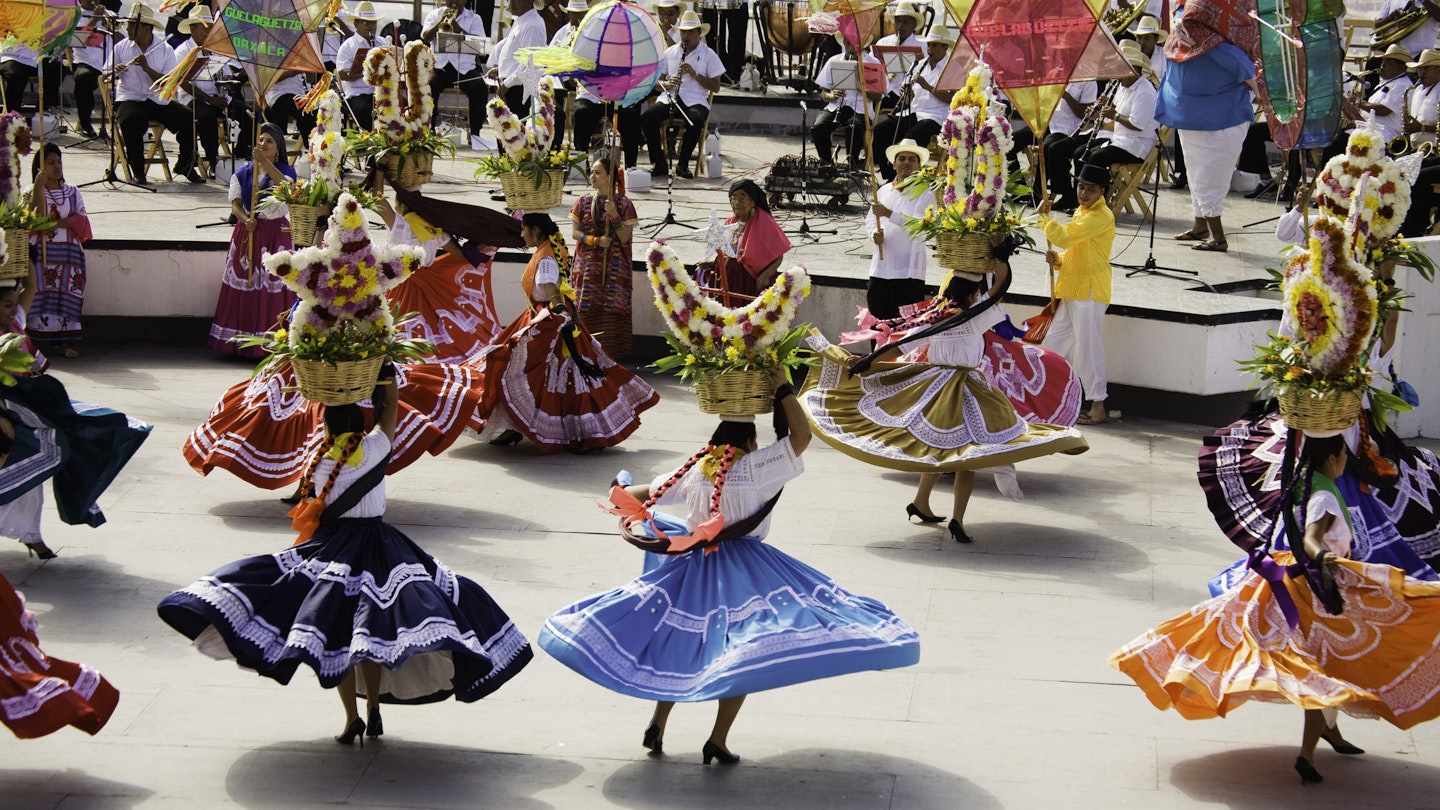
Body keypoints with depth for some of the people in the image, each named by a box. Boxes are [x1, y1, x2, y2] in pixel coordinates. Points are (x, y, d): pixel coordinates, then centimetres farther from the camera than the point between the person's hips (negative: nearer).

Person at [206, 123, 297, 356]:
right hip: (247, 233, 3)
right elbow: (235, 204, 1)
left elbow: (285, 184, -23)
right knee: (244, 286, 0)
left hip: (276, 234, -3)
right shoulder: (243, 173, 9)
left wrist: (265, 161, -31)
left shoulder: (286, 171, 2)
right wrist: (245, 220, -19)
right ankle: (242, 340, 4)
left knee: (273, 286, -7)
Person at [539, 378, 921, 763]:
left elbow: (639, 495, 13)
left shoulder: (693, 471, 4)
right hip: (743, 573, -5)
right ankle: (718, 740, 0)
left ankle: (657, 727, 19)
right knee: (744, 652, 3)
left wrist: (621, 493, 36)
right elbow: (801, 435, -11)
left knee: (681, 643, 19)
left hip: (693, 571, 5)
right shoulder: (753, 468, -11)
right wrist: (783, 390, -3)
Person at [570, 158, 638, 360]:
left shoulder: (623, 203, -2)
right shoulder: (584, 201, 6)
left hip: (615, 267, -3)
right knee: (587, 310, 1)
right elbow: (575, 232, 3)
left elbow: (624, 237, -7)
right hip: (588, 265, 3)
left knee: (611, 311, -5)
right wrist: (596, 241, -12)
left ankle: (610, 355, 2)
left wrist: (614, 215, -20)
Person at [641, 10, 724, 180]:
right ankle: (660, 164, -15)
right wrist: (667, 83, -9)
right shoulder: (670, 52, 15)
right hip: (669, 98, 3)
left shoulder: (708, 55, 6)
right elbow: (657, 81, 15)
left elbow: (715, 87, 1)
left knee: (696, 121, -38)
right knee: (646, 118, -27)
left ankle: (683, 164, -17)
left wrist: (695, 74, -12)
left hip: (695, 101, -3)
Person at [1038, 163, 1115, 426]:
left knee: (1088, 348, -7)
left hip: (1089, 293, -10)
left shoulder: (1101, 217, -14)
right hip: (1071, 291, 10)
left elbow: (1064, 236, -23)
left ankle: (1098, 407, -1)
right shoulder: (1082, 213, 19)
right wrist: (1058, 260, 7)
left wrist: (1044, 216, -9)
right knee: (1054, 346, 13)